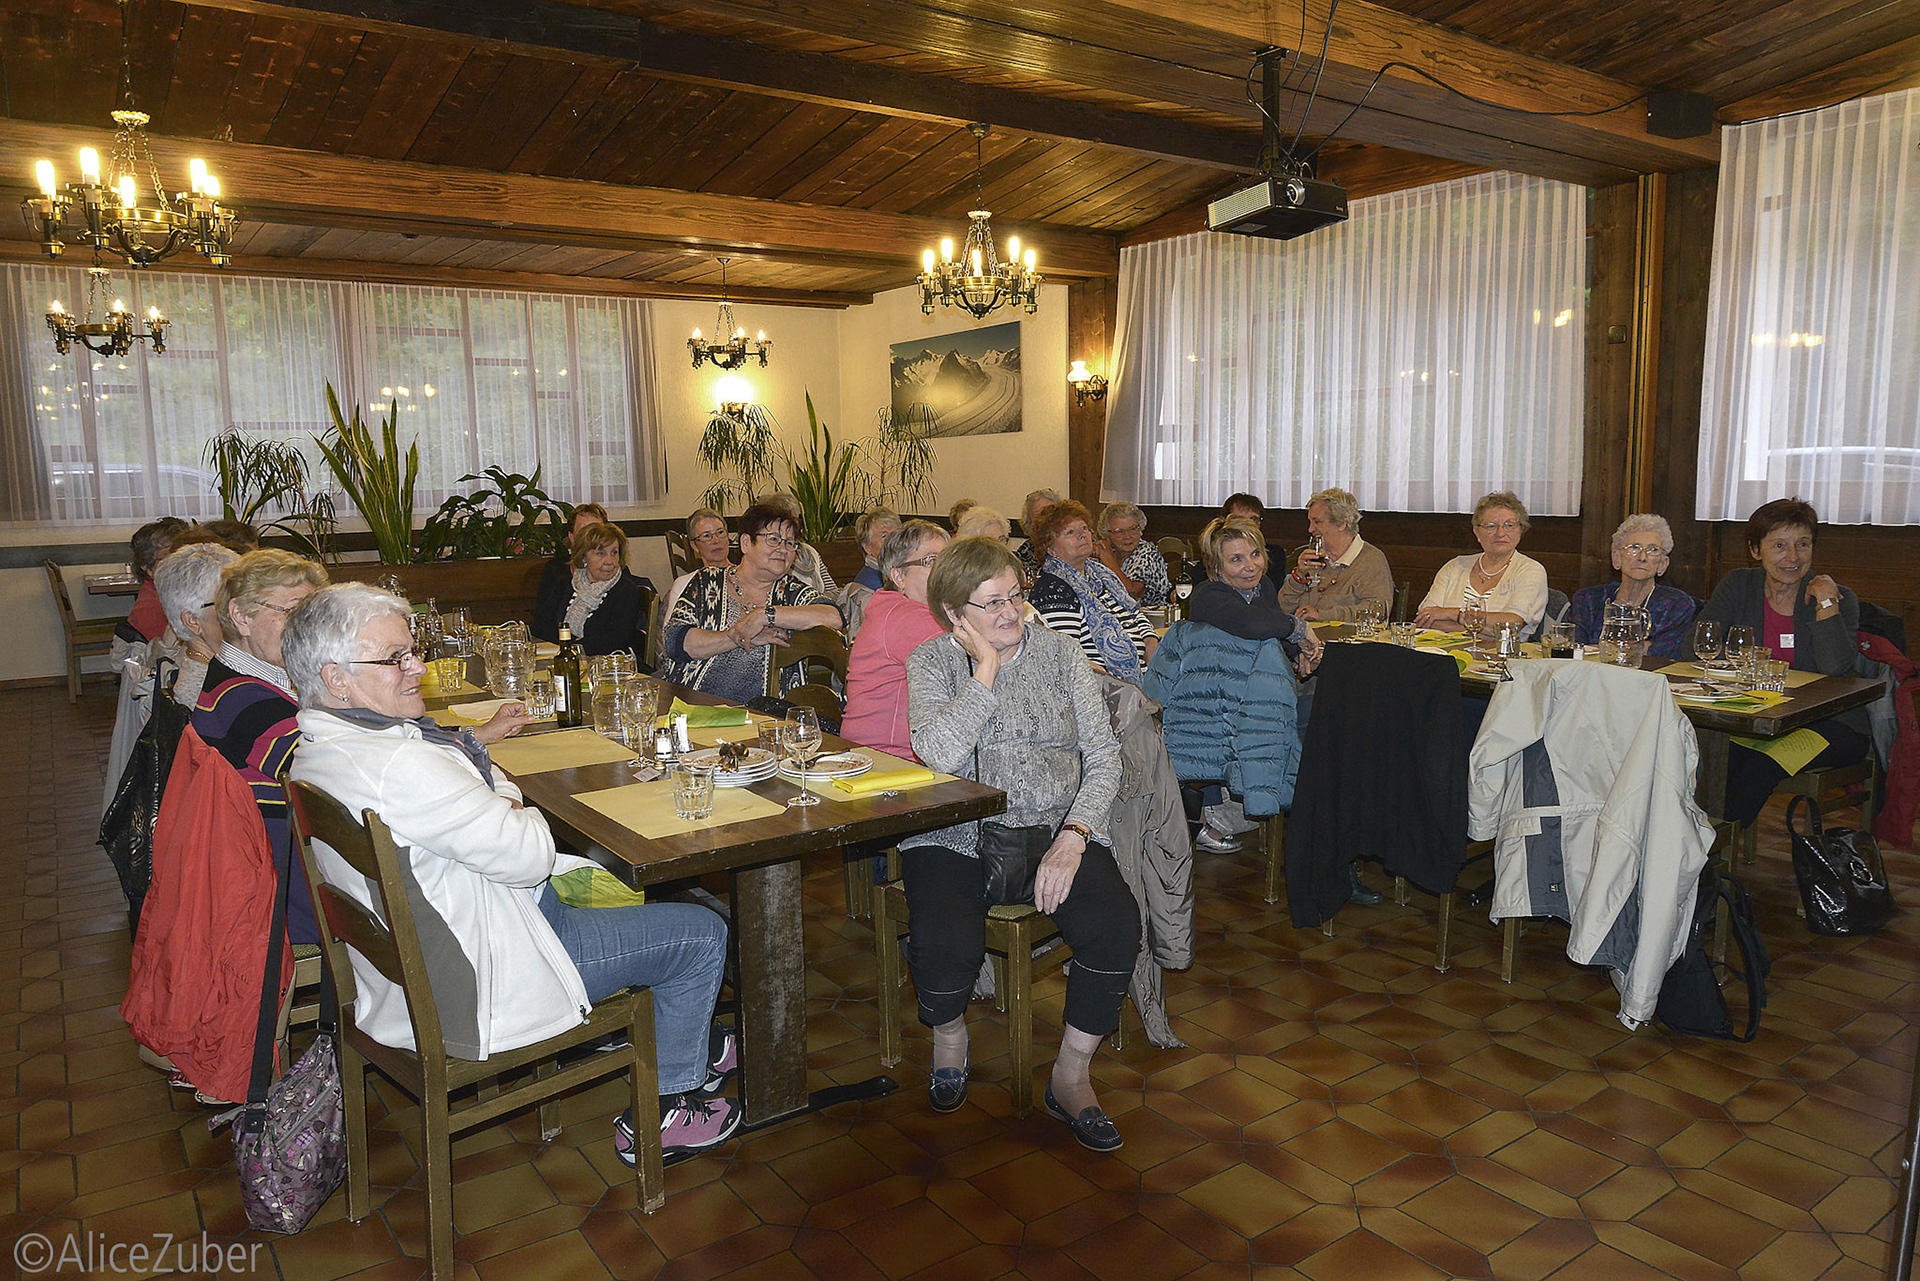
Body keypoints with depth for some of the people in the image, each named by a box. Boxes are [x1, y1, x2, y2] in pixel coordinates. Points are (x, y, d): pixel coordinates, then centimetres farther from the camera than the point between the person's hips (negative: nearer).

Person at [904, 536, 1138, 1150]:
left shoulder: (1059, 650, 7)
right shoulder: (931, 661, 2)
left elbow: (1104, 754, 3)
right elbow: (939, 755, -17)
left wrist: (1072, 837, -11)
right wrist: (987, 667, -15)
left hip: (1058, 826, 2)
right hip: (957, 837, -2)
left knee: (1116, 925, -25)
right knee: (947, 945, -29)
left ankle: (1071, 1076, 0)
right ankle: (949, 1035, 10)